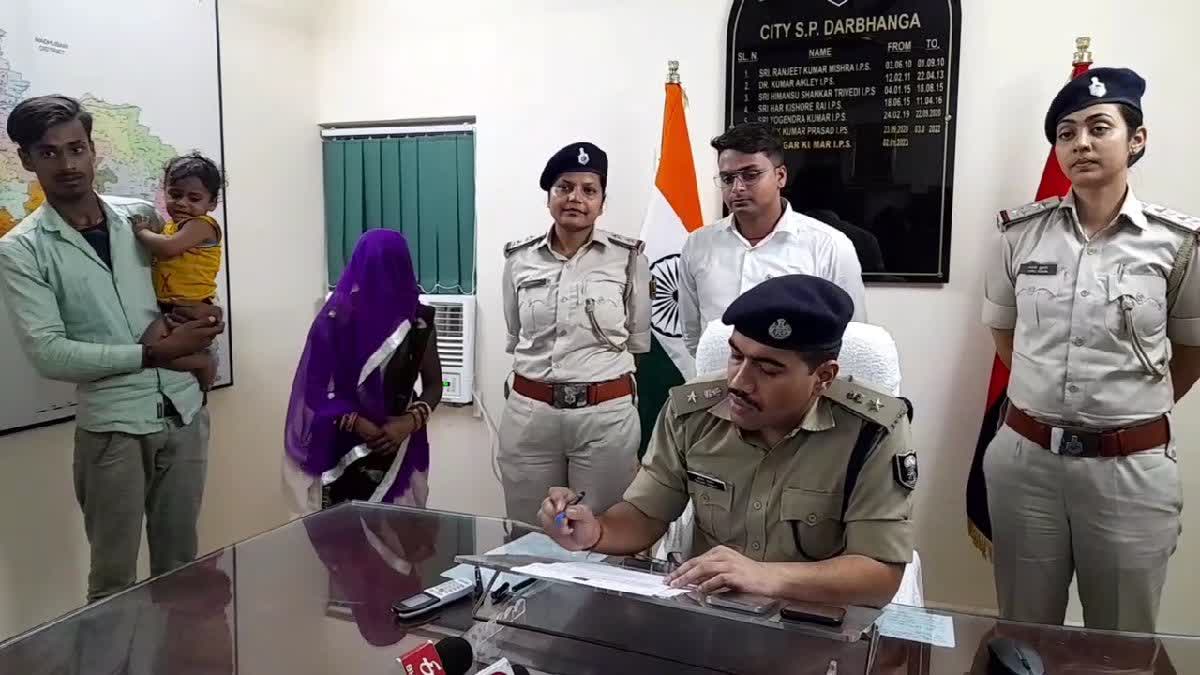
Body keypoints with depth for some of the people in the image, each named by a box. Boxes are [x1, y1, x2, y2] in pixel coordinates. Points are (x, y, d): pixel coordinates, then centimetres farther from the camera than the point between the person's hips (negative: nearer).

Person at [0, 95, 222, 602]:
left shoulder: (141, 216, 6)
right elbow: (49, 354, -13)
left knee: (180, 564, 14)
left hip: (184, 408, 4)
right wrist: (152, 354, -15)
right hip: (112, 424, -3)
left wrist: (180, 320, 1)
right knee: (113, 577, 7)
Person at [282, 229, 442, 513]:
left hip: (400, 444, 2)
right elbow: (317, 388, -7)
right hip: (348, 448, -2)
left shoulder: (418, 318, 1)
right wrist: (361, 426, -17)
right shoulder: (337, 317, -7)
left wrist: (410, 421, -13)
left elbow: (433, 385, 5)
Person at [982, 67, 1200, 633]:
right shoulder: (1021, 232, -1)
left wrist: (1135, 407, 13)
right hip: (1024, 458, 1)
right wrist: (1048, 395, 11)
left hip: (1131, 469, -1)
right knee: (1023, 633, 16)